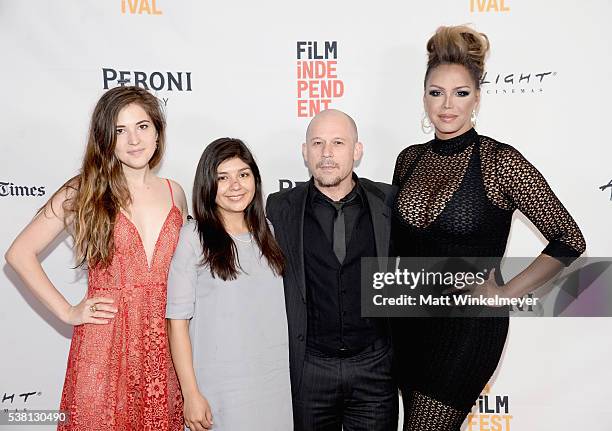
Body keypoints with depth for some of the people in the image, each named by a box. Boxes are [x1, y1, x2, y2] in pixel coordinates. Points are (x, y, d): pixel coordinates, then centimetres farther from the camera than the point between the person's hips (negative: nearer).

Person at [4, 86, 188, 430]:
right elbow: (20, 253, -1)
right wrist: (67, 312, -6)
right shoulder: (84, 192, -4)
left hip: (163, 344, 3)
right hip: (104, 342, -3)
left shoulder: (175, 194, 5)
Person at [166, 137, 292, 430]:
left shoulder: (268, 233, 6)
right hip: (221, 388, -4)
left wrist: (296, 373, 7)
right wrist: (191, 393, -11)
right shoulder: (194, 237, -8)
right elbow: (177, 320, -9)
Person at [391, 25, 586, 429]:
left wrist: (507, 292, -12)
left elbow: (569, 240, -10)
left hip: (468, 324, -5)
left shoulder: (500, 161, -14)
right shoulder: (410, 159, 2)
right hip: (408, 319, 6)